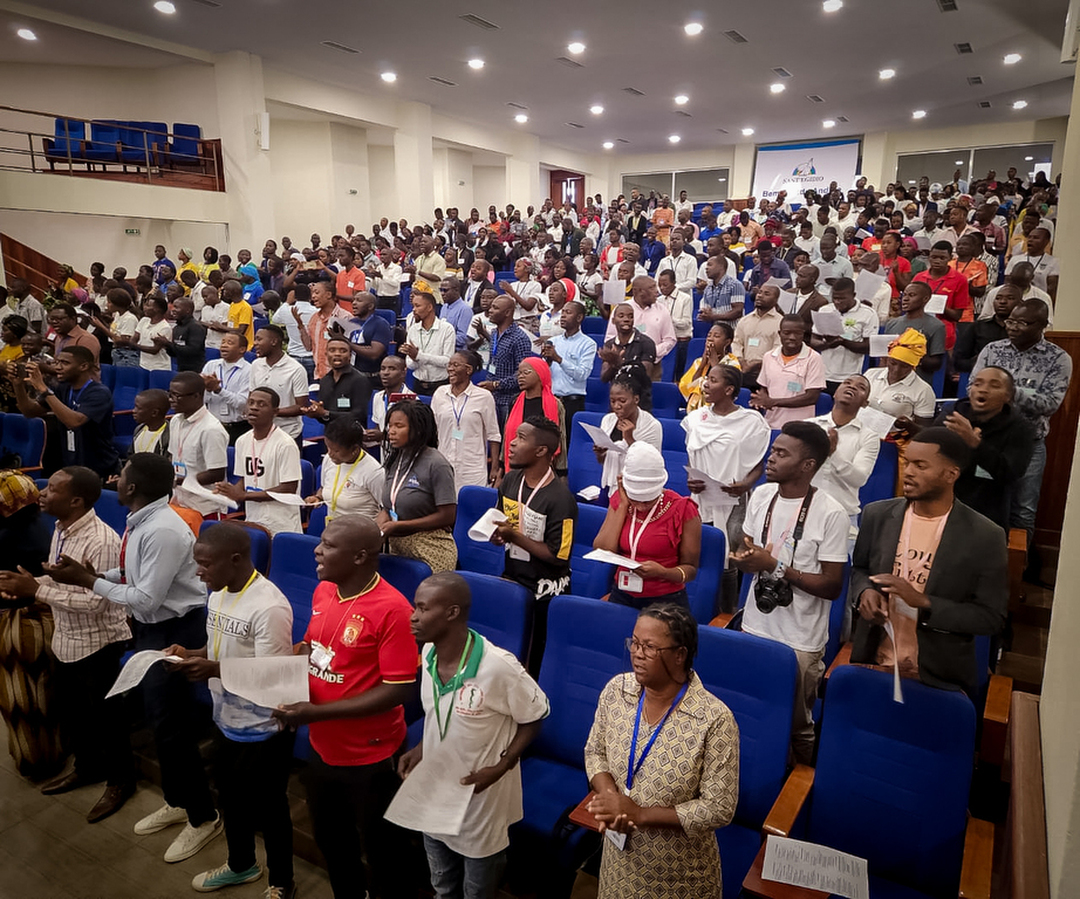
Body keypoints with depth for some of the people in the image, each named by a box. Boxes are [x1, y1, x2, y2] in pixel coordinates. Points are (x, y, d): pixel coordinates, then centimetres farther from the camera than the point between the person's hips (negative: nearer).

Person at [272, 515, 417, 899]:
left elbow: (399, 690, -24)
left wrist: (316, 712, -25)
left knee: (379, 849, 15)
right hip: (322, 747, 7)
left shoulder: (391, 608, -26)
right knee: (329, 837, 28)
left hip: (370, 756, -7)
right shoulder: (322, 591, -3)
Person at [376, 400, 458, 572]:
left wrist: (399, 525, -15)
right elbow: (389, 507, 13)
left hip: (430, 549, -6)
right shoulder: (394, 460, 6)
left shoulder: (436, 464, -15)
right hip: (396, 548, 6)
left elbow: (447, 516, -15)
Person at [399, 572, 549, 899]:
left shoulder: (498, 666, -30)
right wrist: (421, 748, -5)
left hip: (481, 800, -5)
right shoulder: (428, 654, -9)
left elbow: (534, 717, -15)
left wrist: (500, 767, -22)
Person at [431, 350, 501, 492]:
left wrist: (495, 468, -1)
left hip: (473, 469, -3)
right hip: (443, 466, 3)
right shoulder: (440, 393, 6)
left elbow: (493, 435, 0)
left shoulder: (484, 396, -3)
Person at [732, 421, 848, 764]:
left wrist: (775, 567, -22)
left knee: (797, 725, 10)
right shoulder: (761, 495, 1)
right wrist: (743, 558, -11)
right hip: (754, 628, 5)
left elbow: (832, 586, -14)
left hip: (800, 642, -5)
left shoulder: (830, 513, -17)